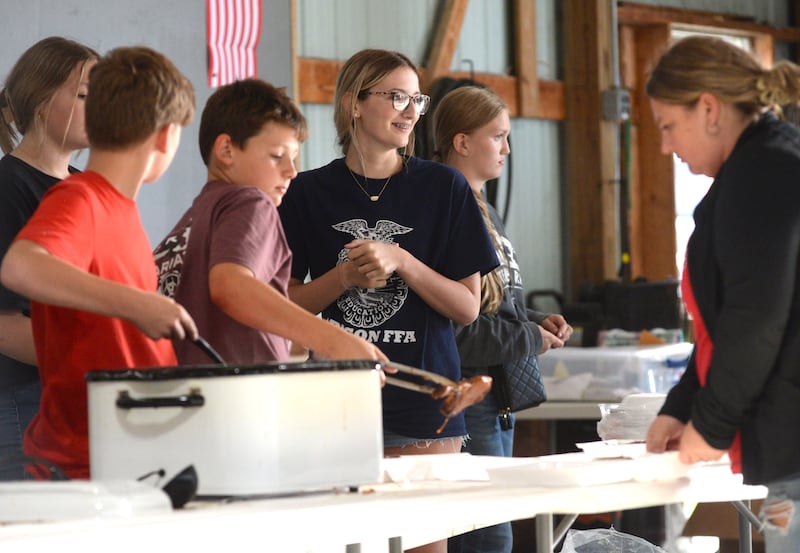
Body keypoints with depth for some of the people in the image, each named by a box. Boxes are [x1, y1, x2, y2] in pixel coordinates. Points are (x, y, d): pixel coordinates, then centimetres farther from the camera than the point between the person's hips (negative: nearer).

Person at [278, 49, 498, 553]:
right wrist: (346, 276, -10)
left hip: (423, 403, 0)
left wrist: (400, 261, -12)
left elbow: (468, 307, 1)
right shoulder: (310, 193, 6)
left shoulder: (443, 188, 3)